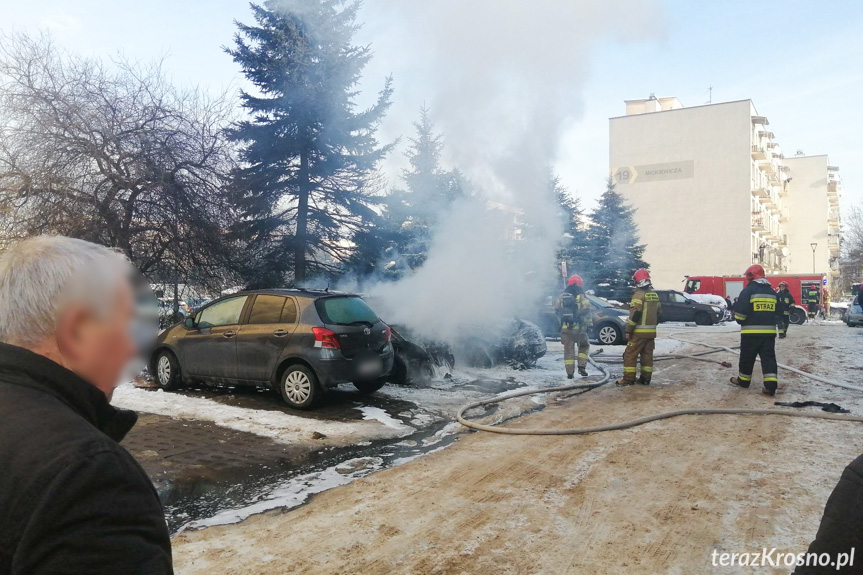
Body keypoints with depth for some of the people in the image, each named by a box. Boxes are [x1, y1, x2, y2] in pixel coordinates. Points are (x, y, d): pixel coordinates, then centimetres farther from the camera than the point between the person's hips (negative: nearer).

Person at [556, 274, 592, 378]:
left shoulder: (561, 297, 7)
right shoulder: (581, 297, -5)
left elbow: (557, 311, 11)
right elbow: (586, 313, -7)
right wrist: (589, 324, 2)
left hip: (565, 328, 3)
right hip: (578, 328, -3)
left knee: (568, 349, 8)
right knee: (584, 346, 17)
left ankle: (570, 372, 6)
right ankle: (582, 367, 5)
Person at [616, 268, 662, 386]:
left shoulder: (639, 294, -13)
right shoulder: (654, 295, 12)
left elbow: (635, 314, -19)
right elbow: (659, 313, 18)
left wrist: (628, 331, -15)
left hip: (639, 332, -8)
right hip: (651, 332, 8)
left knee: (630, 354, -3)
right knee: (647, 355, 12)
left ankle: (628, 379, -4)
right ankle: (646, 378, 15)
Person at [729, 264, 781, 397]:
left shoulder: (748, 290, -10)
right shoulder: (772, 292, 11)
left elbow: (740, 312, -13)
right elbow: (777, 313, 18)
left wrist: (740, 321, 6)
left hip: (751, 332, -5)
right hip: (769, 331, 5)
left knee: (747, 357, 9)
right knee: (768, 357, 3)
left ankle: (743, 380, 21)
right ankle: (771, 385, -5)